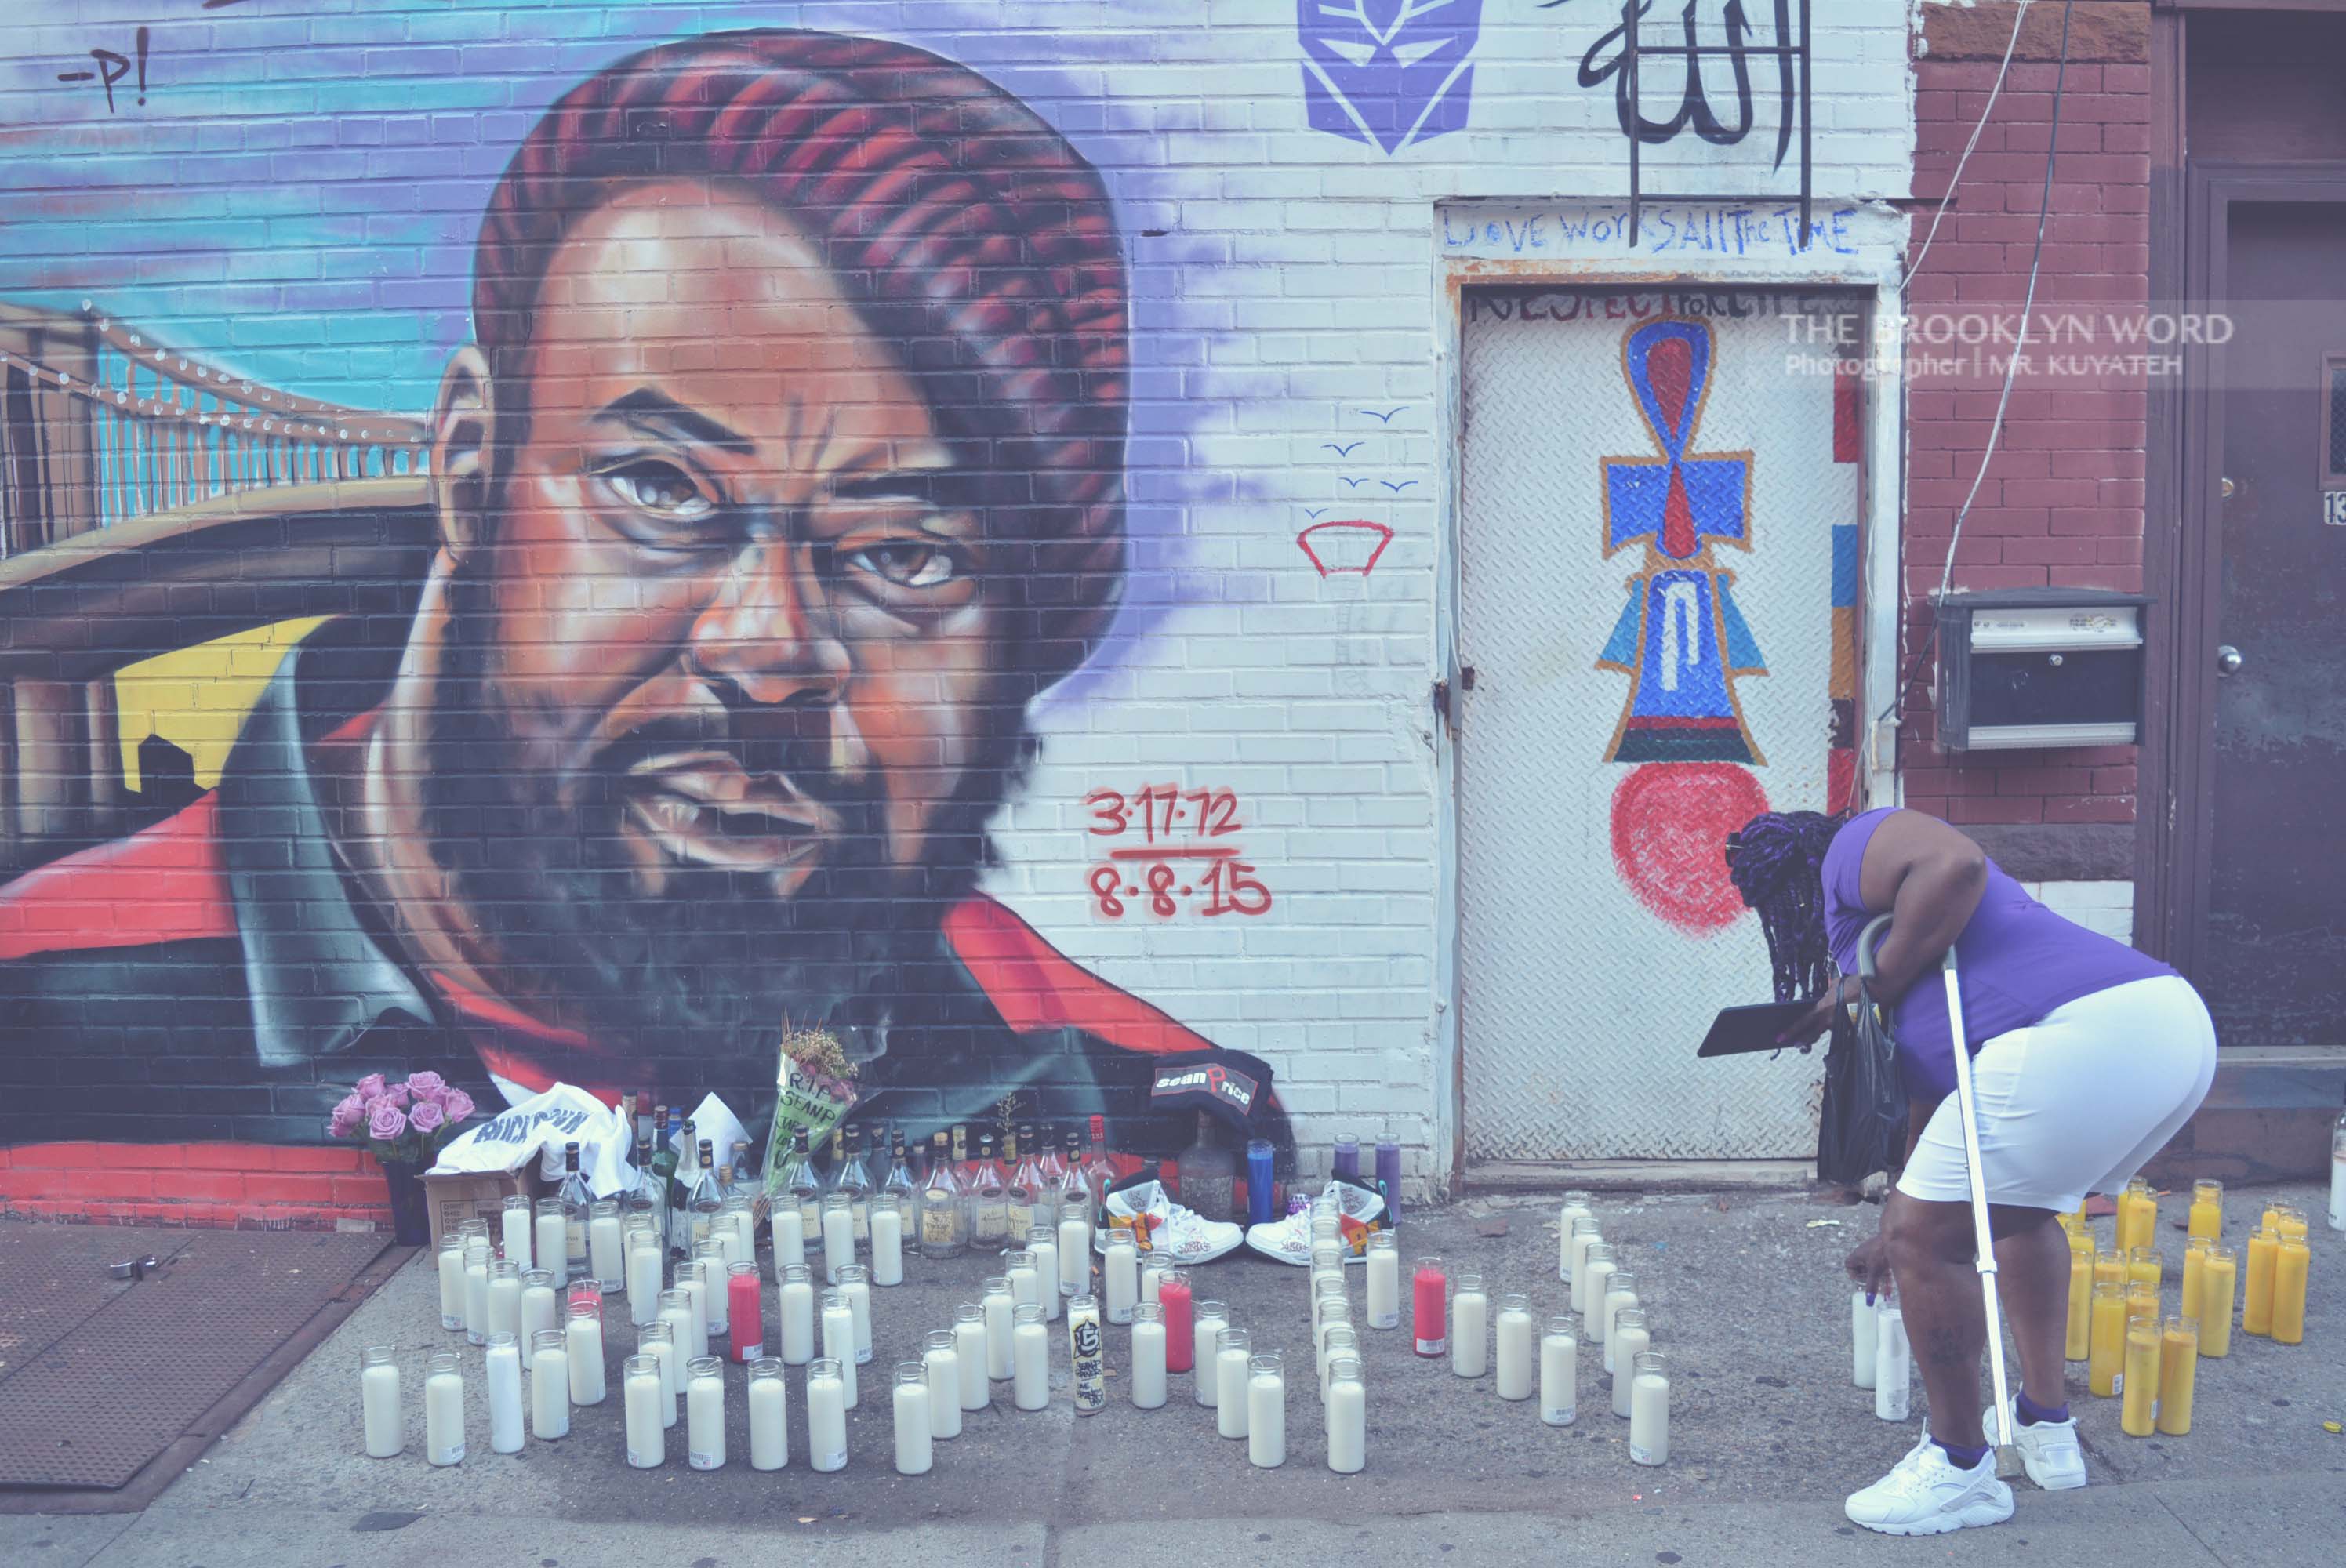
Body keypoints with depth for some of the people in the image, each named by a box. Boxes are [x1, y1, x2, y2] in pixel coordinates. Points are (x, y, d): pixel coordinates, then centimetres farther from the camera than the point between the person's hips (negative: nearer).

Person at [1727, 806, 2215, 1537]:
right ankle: (2046, 1430, 39)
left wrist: (1873, 988, -3)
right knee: (2022, 1208, 33)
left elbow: (1957, 863, -15)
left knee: (1926, 1238, 0)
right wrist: (1893, 1231, 50)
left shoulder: (1857, 847, 10)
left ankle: (1961, 1468, 14)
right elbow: (1934, 1100, 41)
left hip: (2073, 1036, -11)